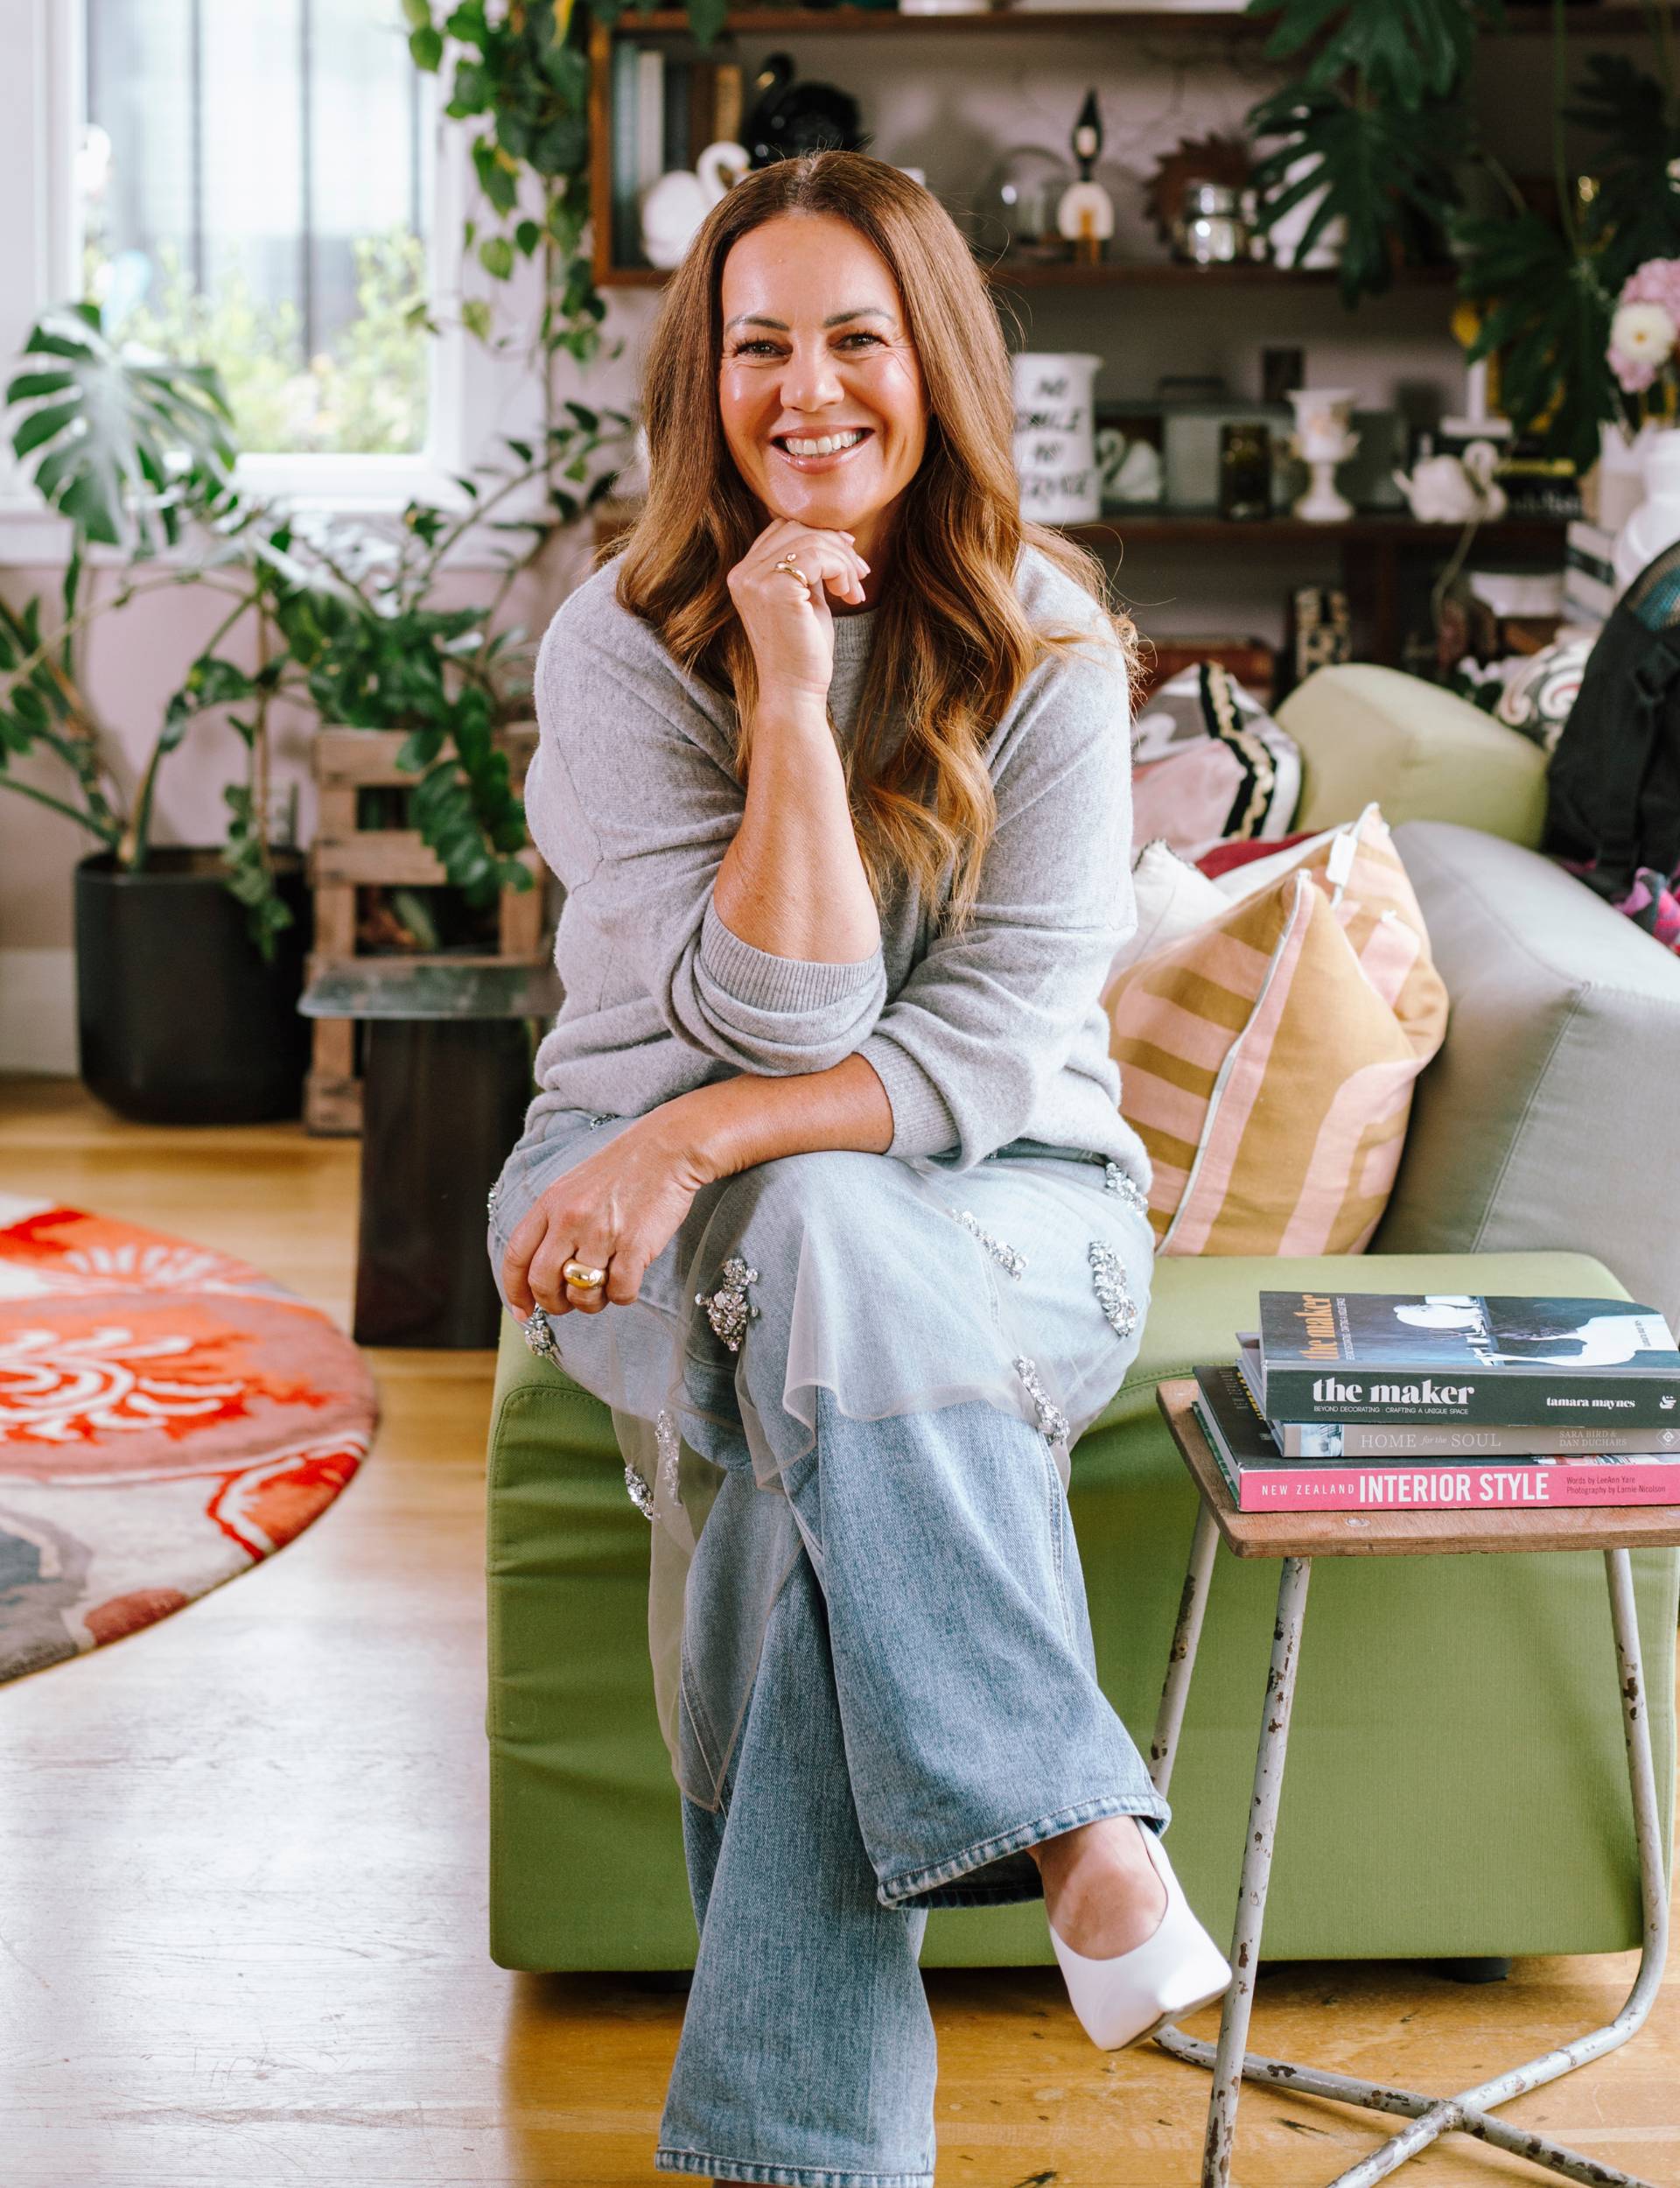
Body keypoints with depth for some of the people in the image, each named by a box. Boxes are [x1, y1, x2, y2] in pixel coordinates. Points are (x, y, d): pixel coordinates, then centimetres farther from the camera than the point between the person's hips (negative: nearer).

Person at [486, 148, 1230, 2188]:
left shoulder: (1044, 638, -5)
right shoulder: (622, 646, -6)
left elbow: (991, 1044, -13)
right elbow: (773, 1012, -16)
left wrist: (705, 1140, -26)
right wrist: (791, 695, -23)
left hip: (1002, 1198, 0)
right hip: (671, 1200, 1)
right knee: (827, 1243, -36)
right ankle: (1073, 1822, -36)